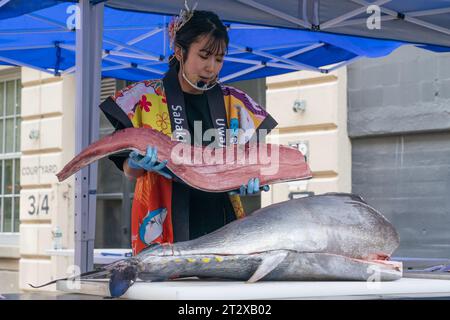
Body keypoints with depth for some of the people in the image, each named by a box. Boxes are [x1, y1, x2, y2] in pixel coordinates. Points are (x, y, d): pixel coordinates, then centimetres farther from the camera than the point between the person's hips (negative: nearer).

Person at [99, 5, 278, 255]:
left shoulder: (234, 103, 10)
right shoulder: (145, 98, 3)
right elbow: (129, 170, 4)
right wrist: (138, 162, -19)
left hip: (222, 225, 3)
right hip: (164, 229, -2)